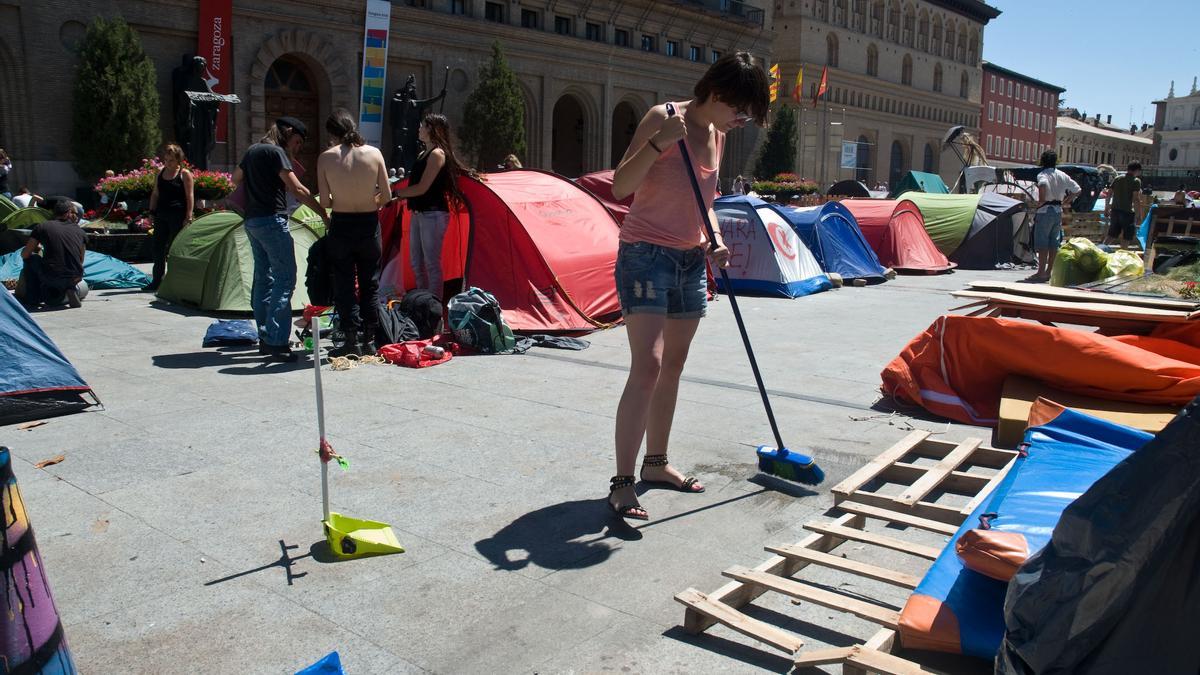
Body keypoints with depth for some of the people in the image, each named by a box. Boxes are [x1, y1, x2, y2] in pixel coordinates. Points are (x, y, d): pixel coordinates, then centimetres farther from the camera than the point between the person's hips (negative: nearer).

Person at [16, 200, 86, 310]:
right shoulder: (79, 231, 13)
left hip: (51, 278, -2)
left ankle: (32, 299, 25)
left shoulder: (42, 227, 7)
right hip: (74, 279, 2)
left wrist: (36, 248, 35)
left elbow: (24, 255, 12)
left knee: (31, 259, 28)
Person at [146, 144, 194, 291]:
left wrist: (188, 217, -11)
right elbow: (155, 194, 20)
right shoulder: (160, 173, 15)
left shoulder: (185, 174, -2)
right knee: (158, 247, 5)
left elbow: (190, 197, -6)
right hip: (161, 215, 6)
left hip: (177, 216, -6)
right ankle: (156, 281, 12)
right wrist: (152, 212, 12)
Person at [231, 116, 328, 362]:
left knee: (263, 277, 13)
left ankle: (265, 337, 17)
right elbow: (297, 189, -17)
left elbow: (236, 178, 34)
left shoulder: (252, 150, 18)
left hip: (251, 221, 10)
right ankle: (276, 342, -17)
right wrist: (324, 215, -16)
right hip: (272, 220, -10)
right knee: (285, 278, -11)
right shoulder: (275, 151, -9)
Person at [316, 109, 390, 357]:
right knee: (370, 285, 12)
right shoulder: (374, 153, -3)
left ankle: (352, 341, 6)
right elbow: (386, 196, -1)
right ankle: (369, 341, 16)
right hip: (369, 225, 2)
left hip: (341, 225, -1)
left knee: (344, 286, 7)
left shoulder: (326, 157, -6)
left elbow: (324, 201, -5)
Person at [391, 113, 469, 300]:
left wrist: (394, 192, -11)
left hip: (433, 215, -10)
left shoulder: (437, 154, -12)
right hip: (418, 213, 10)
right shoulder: (424, 154, 17)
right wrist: (397, 196, 10)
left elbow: (422, 188, -17)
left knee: (432, 264, -7)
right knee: (417, 263, 15)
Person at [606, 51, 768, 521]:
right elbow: (620, 187, -18)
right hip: (646, 254, -8)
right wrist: (659, 142, -30)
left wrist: (714, 241, 3)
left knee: (673, 367, 12)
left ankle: (656, 463, 25)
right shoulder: (663, 118, -11)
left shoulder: (717, 136, 11)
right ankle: (622, 484, -12)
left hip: (691, 261, 8)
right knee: (647, 368, -16)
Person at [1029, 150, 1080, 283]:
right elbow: (1077, 190, 14)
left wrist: (1040, 202, -22)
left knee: (1042, 243, -5)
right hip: (1058, 212, 7)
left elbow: (1043, 184, -34)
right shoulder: (1062, 175, 10)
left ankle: (1041, 273, -7)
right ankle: (1048, 272, 15)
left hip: (1045, 211, -7)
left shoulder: (1042, 174, -10)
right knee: (1054, 243, 10)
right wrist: (1065, 202, 16)